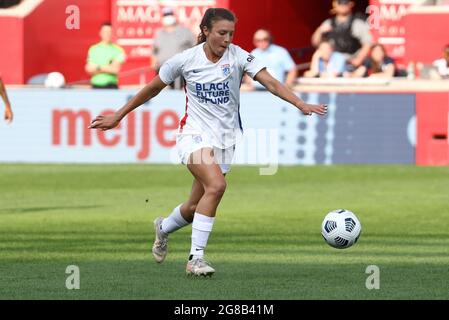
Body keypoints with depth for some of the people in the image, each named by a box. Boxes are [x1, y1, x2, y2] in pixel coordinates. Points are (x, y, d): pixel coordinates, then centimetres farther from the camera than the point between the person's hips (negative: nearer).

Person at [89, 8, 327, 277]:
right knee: (216, 185, -29)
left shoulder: (239, 57, -5)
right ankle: (196, 257, -22)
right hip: (195, 134, -3)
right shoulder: (186, 60, -6)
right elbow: (153, 89, 7)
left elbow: (271, 83, -16)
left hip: (225, 139, 3)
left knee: (196, 207, 8)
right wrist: (118, 116, 11)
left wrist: (302, 105, -31)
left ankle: (164, 228, 44)